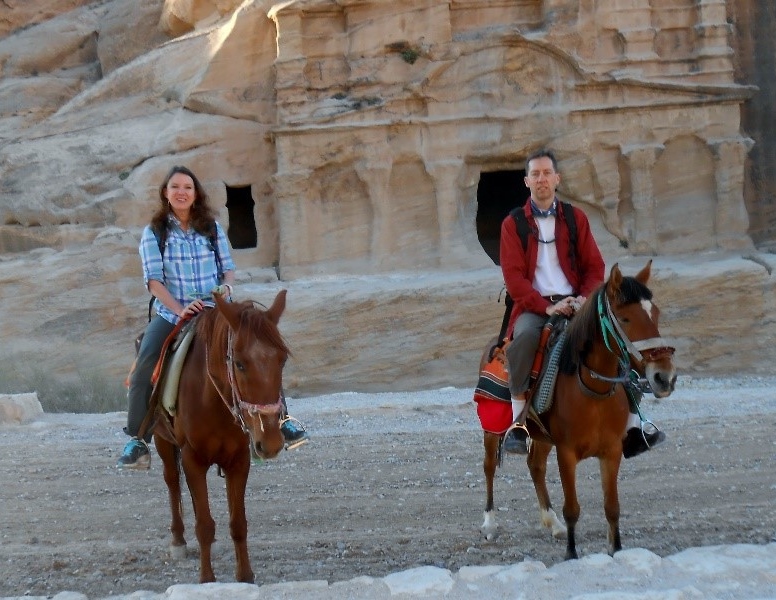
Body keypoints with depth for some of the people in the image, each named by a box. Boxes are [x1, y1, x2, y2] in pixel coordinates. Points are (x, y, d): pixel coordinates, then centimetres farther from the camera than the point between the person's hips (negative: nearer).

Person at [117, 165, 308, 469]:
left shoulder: (212, 228, 6)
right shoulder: (154, 232, -1)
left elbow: (228, 267, 9)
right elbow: (154, 279, -9)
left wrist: (227, 286, -15)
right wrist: (180, 310, -23)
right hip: (170, 315, -2)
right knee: (142, 373, -20)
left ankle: (281, 418, 3)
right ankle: (137, 441, -9)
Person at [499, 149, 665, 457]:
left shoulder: (576, 218, 14)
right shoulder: (513, 224, 6)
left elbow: (594, 267, 11)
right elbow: (514, 276, -3)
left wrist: (584, 298, -10)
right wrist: (546, 306, -17)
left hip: (575, 303, 3)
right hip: (534, 306, -3)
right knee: (525, 334, -36)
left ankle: (631, 428, -14)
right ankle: (517, 423, -30)